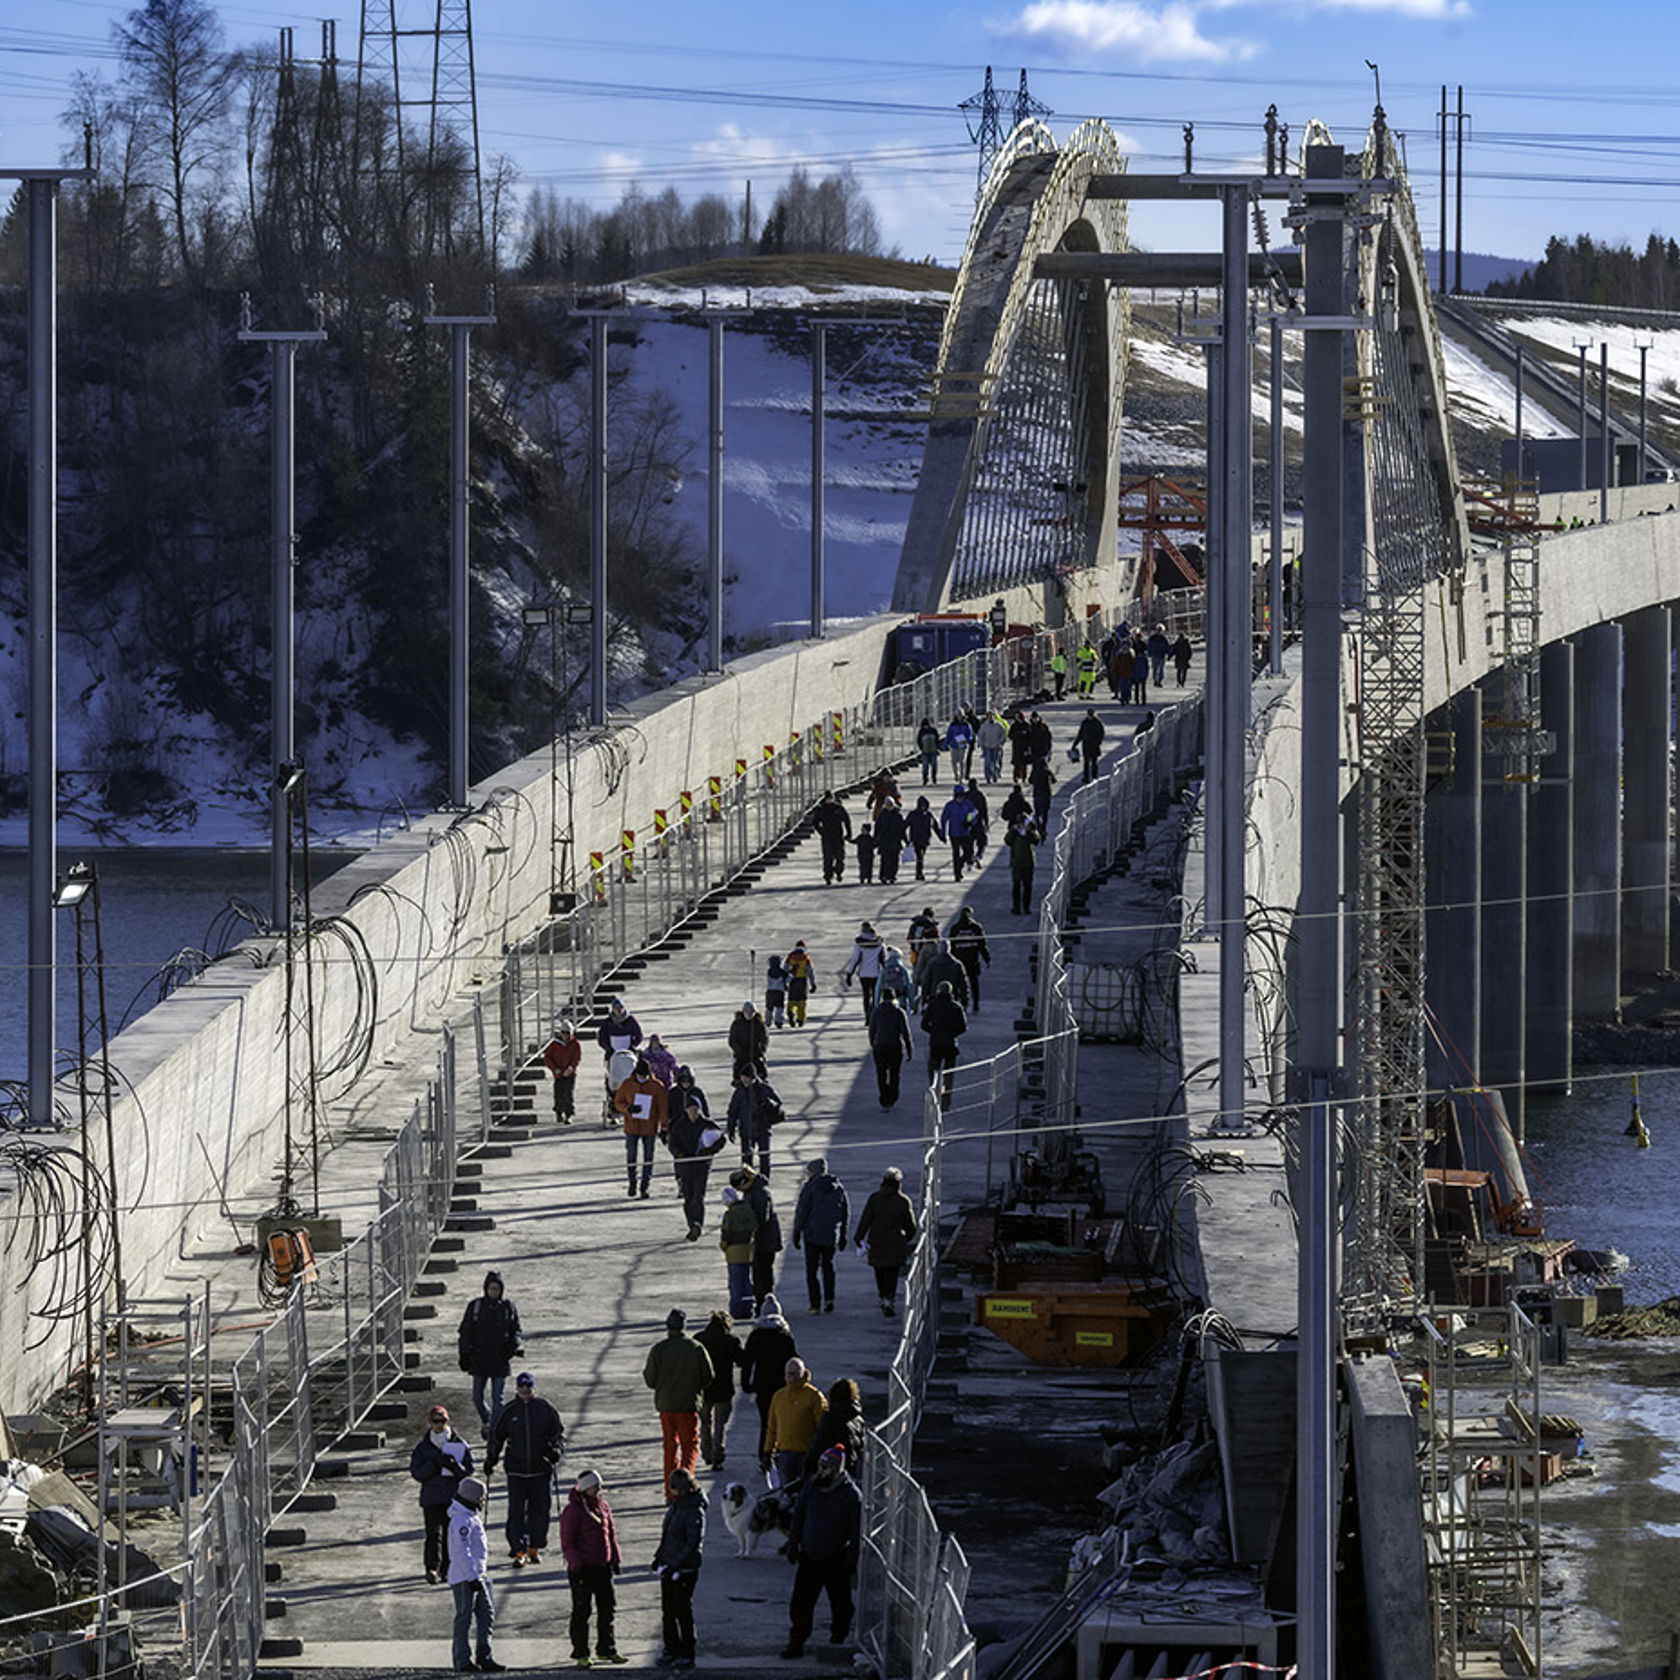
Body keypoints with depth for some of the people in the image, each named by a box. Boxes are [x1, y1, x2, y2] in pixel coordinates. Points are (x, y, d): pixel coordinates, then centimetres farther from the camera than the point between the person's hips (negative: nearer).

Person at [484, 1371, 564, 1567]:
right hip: (516, 1469, 0)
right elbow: (496, 1436, 13)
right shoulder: (509, 1411, 3)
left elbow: (559, 1431, 8)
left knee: (540, 1510, 6)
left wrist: (556, 1450, -9)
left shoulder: (545, 1409, 2)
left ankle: (535, 1548, 22)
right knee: (516, 1512, -8)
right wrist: (490, 1460, 10)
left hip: (540, 1468, 0)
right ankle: (519, 1551, -6)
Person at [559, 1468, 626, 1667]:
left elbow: (611, 1535, 18)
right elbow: (567, 1543, -12)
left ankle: (606, 1650, 22)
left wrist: (615, 1559, 13)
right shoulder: (573, 1511, -12)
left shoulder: (603, 1507, 9)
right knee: (582, 1611, -1)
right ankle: (580, 1654, 6)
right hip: (582, 1569, -7)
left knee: (608, 1607, 10)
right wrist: (576, 1565, -17)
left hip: (603, 1567, 7)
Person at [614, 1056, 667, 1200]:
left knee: (648, 1158, 1)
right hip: (631, 1128, 1)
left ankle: (645, 1187, 8)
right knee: (631, 1155, 3)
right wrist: (628, 1108, -17)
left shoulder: (657, 1086, -3)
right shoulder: (627, 1085, -1)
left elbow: (662, 1107, 1)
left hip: (649, 1128, -1)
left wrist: (663, 1127, -3)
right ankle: (632, 1182, 23)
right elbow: (617, 1102, 4)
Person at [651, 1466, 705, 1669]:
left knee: (683, 1612, -1)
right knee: (667, 1611, 14)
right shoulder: (675, 1506, 9)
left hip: (684, 1569, -9)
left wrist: (675, 1565, -22)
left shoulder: (694, 1511, -18)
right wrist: (659, 1556, 15)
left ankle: (687, 1656, 7)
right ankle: (671, 1650, 25)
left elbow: (694, 1544, -20)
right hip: (669, 1568, 9)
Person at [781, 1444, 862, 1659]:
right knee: (800, 1603, 2)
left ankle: (837, 1640, 29)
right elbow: (798, 1518, 13)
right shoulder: (811, 1487, 2)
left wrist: (851, 1558, -9)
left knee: (840, 1606, 10)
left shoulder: (851, 1494, -12)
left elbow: (856, 1529, -8)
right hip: (809, 1558, 4)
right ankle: (796, 1643, 8)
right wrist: (792, 1545, 12)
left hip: (836, 1561, -4)